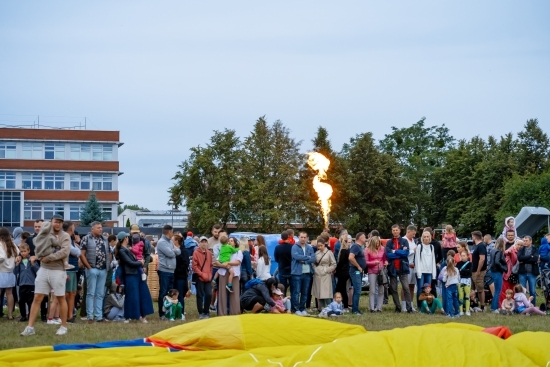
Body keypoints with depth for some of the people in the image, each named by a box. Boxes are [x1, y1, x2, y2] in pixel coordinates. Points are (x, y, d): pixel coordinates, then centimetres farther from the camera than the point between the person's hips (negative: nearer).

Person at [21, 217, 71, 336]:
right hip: (43, 269, 3)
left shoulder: (65, 236, -1)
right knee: (37, 298, 0)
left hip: (58, 270, -3)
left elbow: (65, 252, -16)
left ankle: (64, 326, 14)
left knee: (61, 298, 4)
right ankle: (30, 327, 1)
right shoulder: (45, 229, 8)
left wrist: (49, 258, -15)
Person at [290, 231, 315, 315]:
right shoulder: (294, 247, -2)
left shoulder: (310, 248, 9)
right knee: (296, 292, -4)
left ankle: (302, 308, 16)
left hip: (307, 273, 4)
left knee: (305, 292, 8)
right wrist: (307, 257, -9)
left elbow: (313, 259, -2)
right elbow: (296, 256, -20)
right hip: (297, 273, -4)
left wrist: (303, 260, -14)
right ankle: (296, 309, 0)